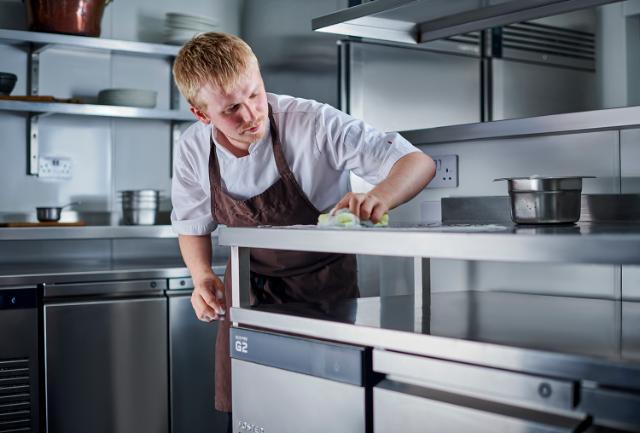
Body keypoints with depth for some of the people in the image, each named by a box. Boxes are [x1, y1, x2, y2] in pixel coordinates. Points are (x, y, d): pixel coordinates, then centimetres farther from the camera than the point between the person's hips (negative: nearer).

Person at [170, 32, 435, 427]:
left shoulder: (315, 124, -27)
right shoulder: (193, 149, -13)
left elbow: (419, 163, -27)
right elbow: (193, 226, 5)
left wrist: (378, 199, -48)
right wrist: (203, 277, -15)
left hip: (323, 286, -3)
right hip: (249, 290, 3)